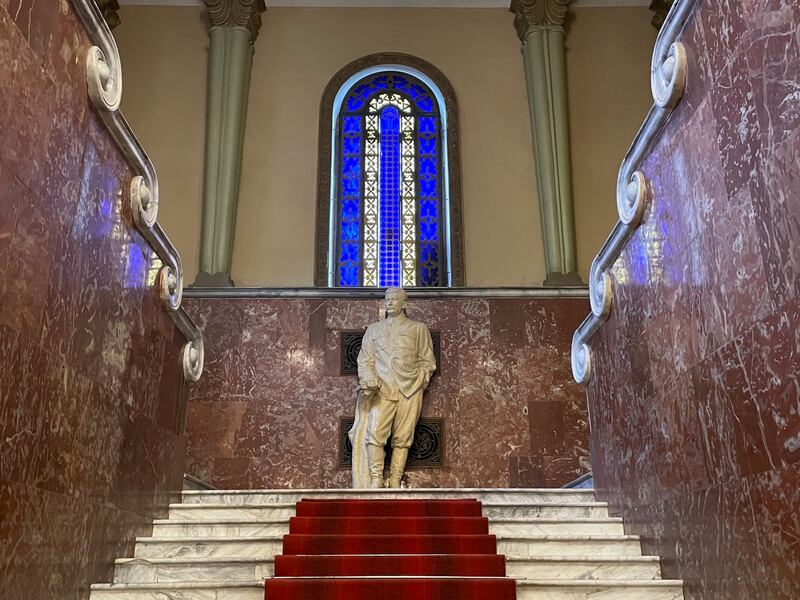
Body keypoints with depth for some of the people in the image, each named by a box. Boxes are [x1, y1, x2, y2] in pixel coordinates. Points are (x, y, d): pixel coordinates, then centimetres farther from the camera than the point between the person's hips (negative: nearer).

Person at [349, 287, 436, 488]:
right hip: (382, 389, 1)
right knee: (374, 432, -15)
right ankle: (376, 479, -11)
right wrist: (369, 381, -4)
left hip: (409, 390, 0)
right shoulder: (373, 329, 20)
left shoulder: (418, 329, 16)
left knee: (403, 437, -4)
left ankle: (395, 481, 0)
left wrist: (417, 381, -2)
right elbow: (365, 360, 14)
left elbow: (427, 361, 13)